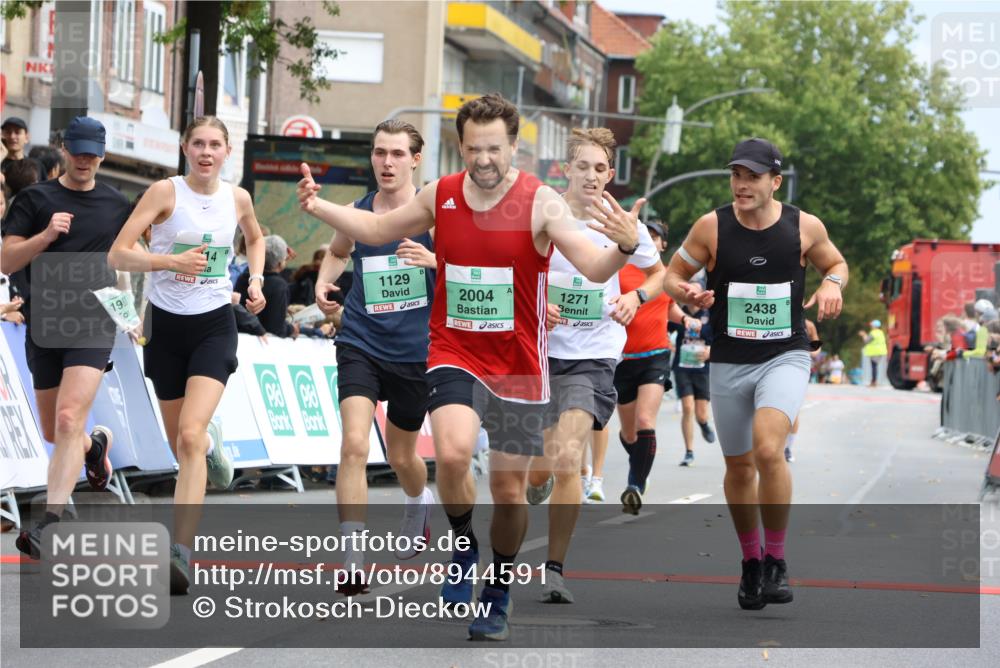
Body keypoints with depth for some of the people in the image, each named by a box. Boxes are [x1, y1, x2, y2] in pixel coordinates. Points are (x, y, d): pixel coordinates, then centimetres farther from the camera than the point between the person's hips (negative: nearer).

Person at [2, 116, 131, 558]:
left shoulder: (117, 205, 8)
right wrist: (46, 235, -15)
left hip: (93, 326, -2)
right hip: (44, 325, 2)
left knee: (69, 421, -20)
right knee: (54, 434, 11)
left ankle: (50, 524, -25)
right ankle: (97, 443, 47)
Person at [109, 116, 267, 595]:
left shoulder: (237, 198, 1)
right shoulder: (165, 192, -9)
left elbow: (255, 238, 25)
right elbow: (118, 255, -15)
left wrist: (256, 279, 9)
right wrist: (170, 260, -28)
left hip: (214, 325, 0)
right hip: (167, 325, 0)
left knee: (190, 435, -19)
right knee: (181, 441, 12)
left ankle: (180, 555, -25)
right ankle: (211, 445, 53)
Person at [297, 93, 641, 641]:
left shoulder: (540, 202, -11)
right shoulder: (441, 196, 0)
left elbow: (593, 270, -20)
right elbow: (379, 230, 17)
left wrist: (623, 248, -41)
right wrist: (319, 208, 5)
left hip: (517, 364, -1)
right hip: (453, 354, 1)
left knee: (509, 485, 6)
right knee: (452, 453, -26)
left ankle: (497, 596, 28)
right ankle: (463, 545, 2)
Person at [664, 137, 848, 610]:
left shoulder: (805, 227, -4)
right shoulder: (712, 226, -6)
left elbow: (836, 262, 15)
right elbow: (673, 274, 5)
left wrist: (832, 283, -7)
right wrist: (688, 294, -17)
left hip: (786, 357, -2)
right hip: (729, 363, 2)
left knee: (768, 448, -25)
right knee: (739, 468, 11)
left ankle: (776, 560, -9)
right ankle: (751, 562, 34)